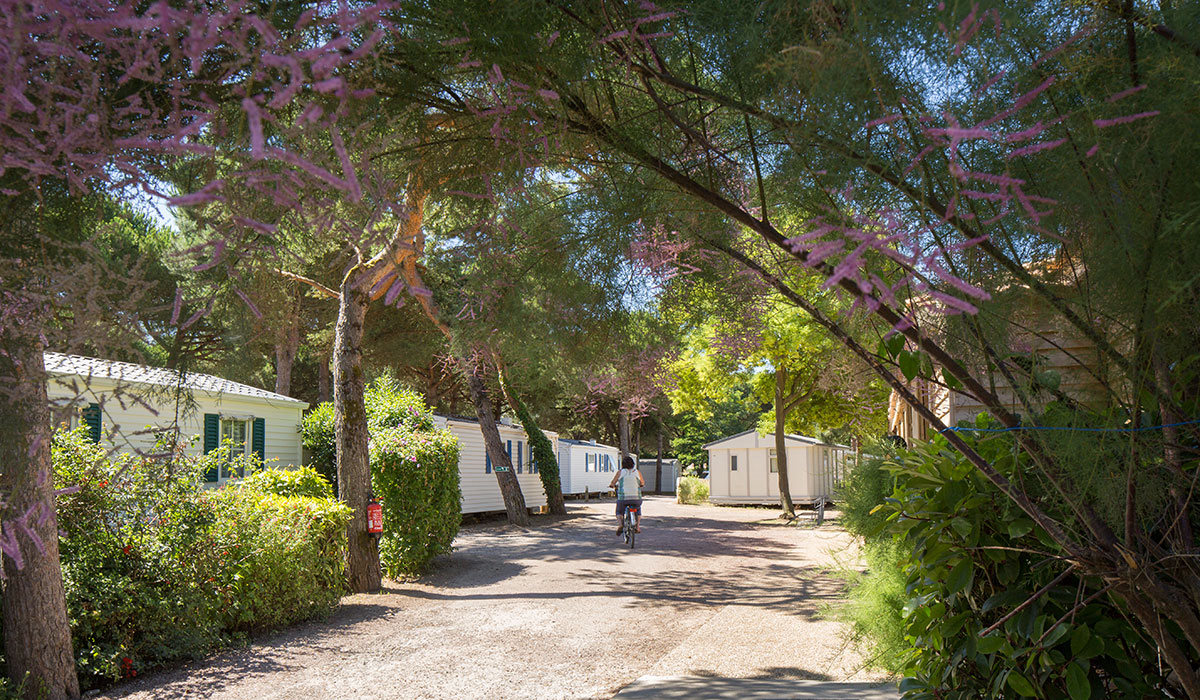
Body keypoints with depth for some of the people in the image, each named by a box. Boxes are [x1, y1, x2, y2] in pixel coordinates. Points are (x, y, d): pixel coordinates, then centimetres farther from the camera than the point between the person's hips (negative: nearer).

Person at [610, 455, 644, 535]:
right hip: (636, 498, 1)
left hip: (623, 498, -1)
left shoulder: (620, 472, 0)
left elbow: (612, 483, 6)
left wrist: (613, 486, 29)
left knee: (619, 512, 24)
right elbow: (642, 483, 18)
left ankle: (619, 525, 0)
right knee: (638, 510, 32)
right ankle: (637, 526, 19)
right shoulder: (637, 472, 4)